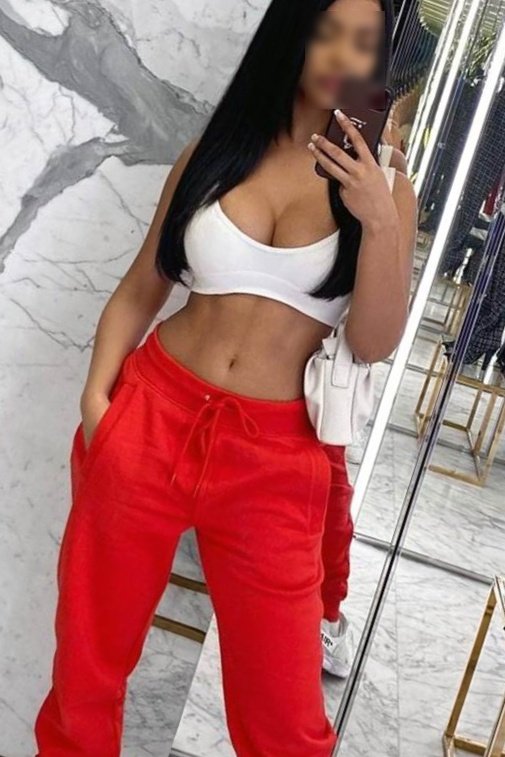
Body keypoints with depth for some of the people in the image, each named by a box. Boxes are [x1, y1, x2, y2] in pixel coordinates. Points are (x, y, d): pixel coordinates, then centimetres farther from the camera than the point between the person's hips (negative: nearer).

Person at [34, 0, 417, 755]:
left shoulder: (386, 188, 3)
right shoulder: (214, 150, 5)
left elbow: (374, 344, -4)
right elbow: (141, 287, 7)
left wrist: (378, 223, -17)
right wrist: (97, 395, -5)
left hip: (274, 455, -1)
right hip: (153, 417, 2)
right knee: (89, 658, 14)